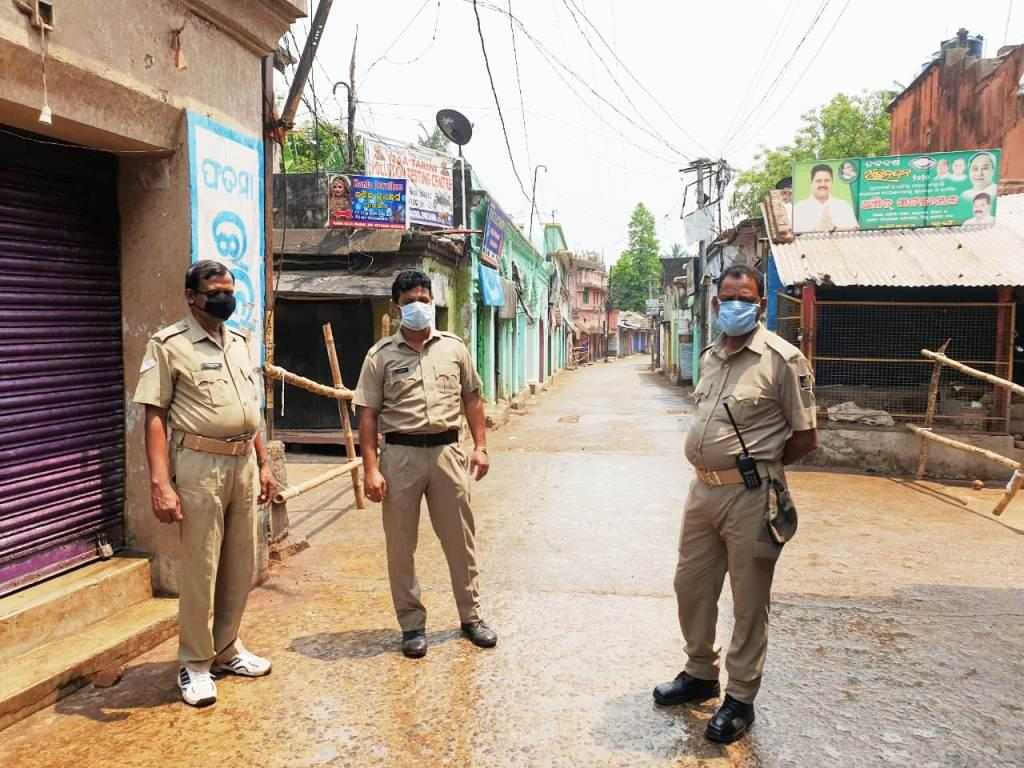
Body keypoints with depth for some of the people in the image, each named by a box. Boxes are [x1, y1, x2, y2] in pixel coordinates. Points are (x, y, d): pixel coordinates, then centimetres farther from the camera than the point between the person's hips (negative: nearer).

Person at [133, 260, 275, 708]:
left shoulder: (239, 342, 13)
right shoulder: (169, 345, -6)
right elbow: (155, 417, -11)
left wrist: (263, 464, 15)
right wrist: (160, 484, -19)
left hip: (243, 463, 7)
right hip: (200, 465, -6)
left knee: (241, 566, 14)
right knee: (200, 569, 2)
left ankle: (225, 650, 31)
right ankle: (195, 663, 19)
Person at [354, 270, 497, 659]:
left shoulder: (454, 347, 7)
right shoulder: (381, 354, -1)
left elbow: (472, 398, 13)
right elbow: (368, 414, -3)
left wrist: (481, 446, 5)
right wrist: (371, 469, -9)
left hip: (446, 451, 2)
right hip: (401, 454, -1)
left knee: (461, 539, 10)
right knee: (401, 545, 6)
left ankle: (471, 616, 27)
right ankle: (412, 624, 23)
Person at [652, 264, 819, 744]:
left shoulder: (782, 359, -11)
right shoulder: (710, 357, 11)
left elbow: (804, 438, -8)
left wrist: (756, 466, 1)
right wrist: (712, 466, 10)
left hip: (750, 495, -7)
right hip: (702, 488, 7)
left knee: (748, 600, 7)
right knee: (691, 585, 17)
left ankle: (741, 698, 24)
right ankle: (700, 674, 38)